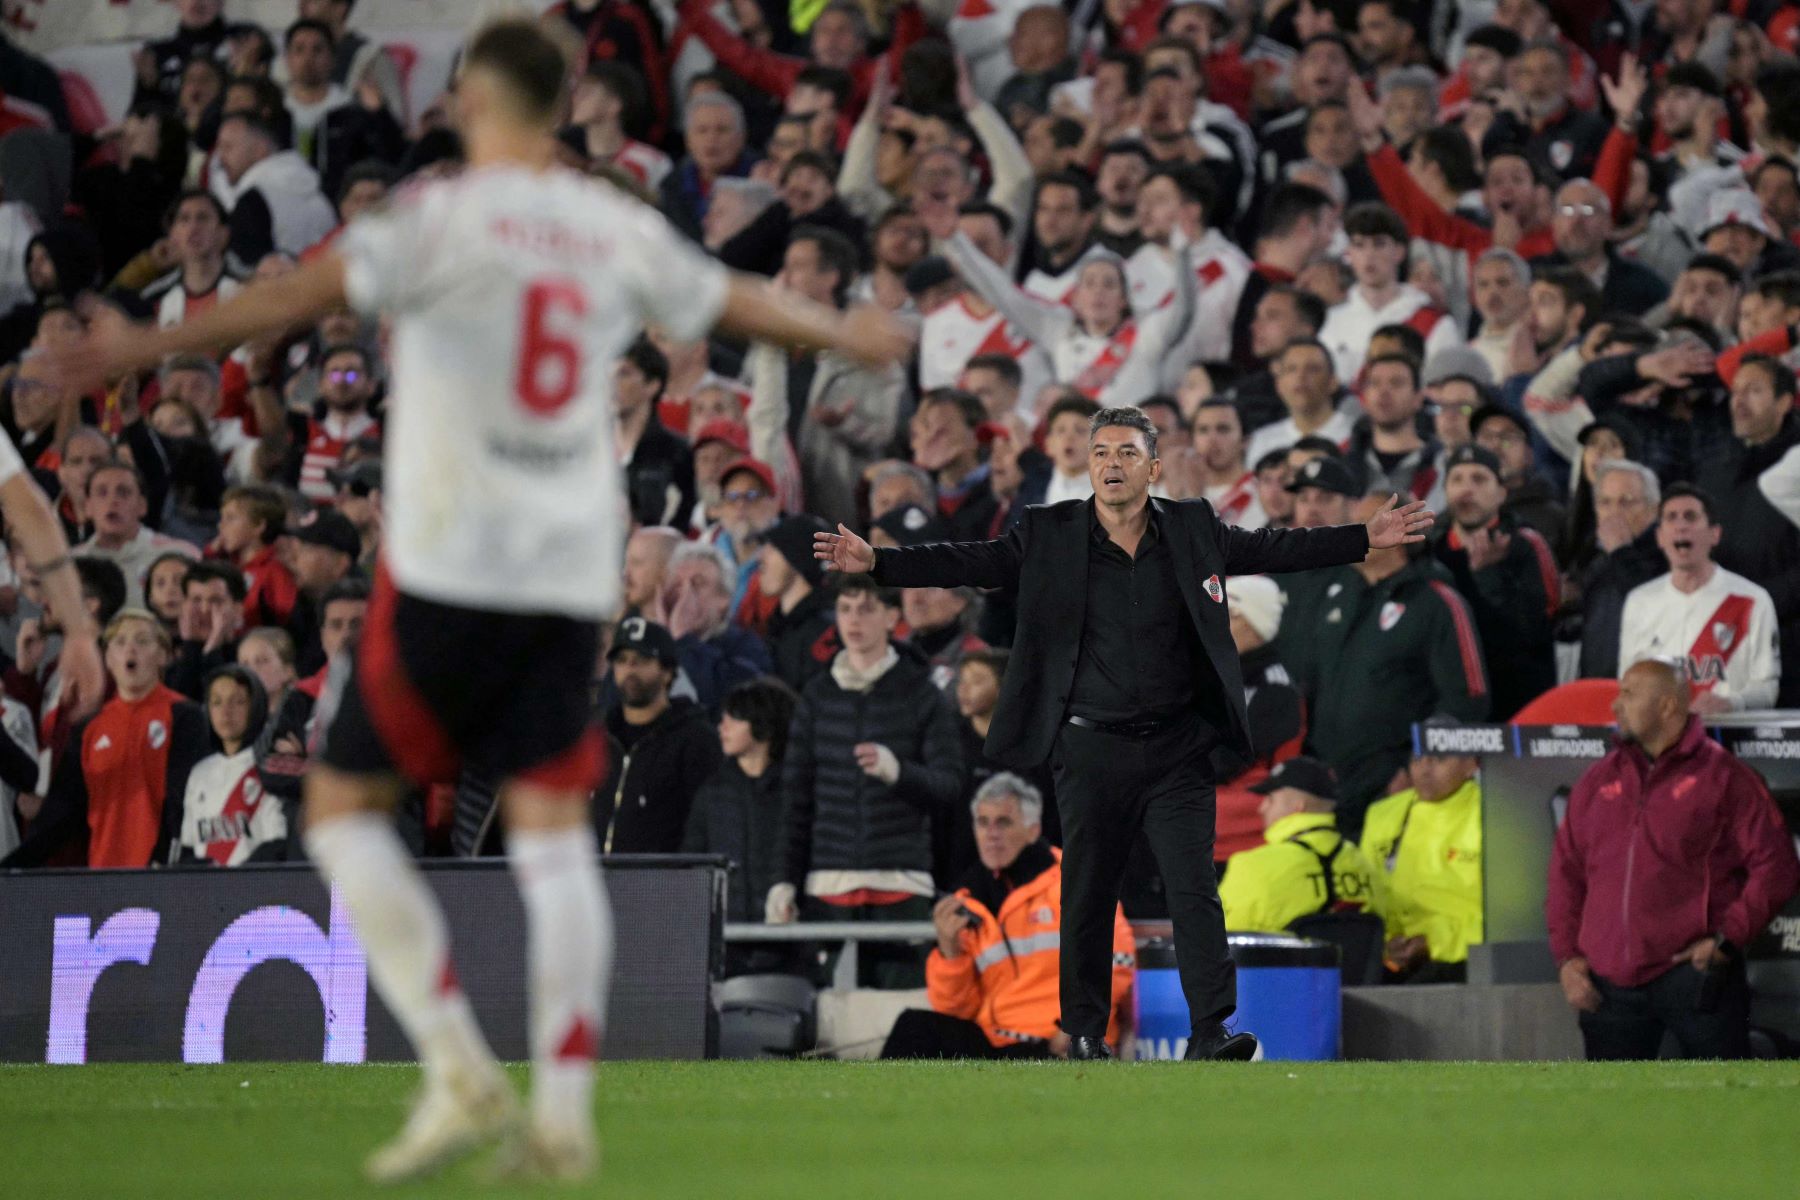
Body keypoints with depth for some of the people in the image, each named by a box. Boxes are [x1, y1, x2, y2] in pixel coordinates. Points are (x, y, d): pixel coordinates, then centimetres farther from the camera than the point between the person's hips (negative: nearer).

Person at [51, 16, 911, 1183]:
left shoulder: (449, 215, -7)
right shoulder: (619, 231, 9)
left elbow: (311, 292, -19)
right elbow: (737, 302, 24)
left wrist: (150, 345, -23)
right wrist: (850, 335, 43)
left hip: (451, 566, -5)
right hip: (574, 573, 5)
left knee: (345, 802, 6)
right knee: (552, 832, 5)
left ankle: (461, 1072, -4)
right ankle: (564, 1110, -2)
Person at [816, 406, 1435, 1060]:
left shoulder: (1192, 530, 5)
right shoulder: (1049, 535, 1)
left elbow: (1273, 548, 12)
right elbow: (968, 563, -4)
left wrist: (1367, 538, 8)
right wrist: (875, 562, -14)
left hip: (1177, 748, 0)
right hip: (1092, 748, 0)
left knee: (1194, 889, -7)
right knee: (1087, 895, 7)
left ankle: (1211, 1031, -9)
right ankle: (1085, 1031, 20)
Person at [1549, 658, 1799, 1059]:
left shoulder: (1721, 777, 1)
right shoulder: (1599, 780, 15)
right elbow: (1566, 871, 17)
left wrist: (1727, 938, -11)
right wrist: (1567, 956, 6)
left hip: (1693, 976, -5)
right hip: (1610, 985, 5)